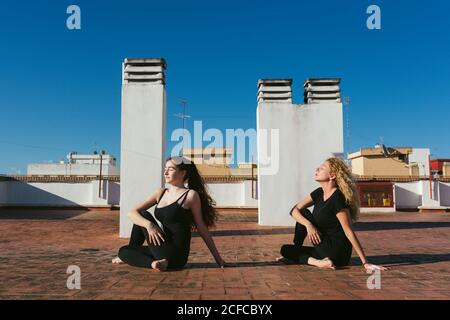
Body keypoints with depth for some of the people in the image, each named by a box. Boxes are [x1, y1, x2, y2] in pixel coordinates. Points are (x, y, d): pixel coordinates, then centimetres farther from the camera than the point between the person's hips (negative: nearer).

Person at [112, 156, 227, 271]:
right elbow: (132, 213, 2)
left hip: (176, 256, -6)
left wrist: (218, 258, -2)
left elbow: (201, 228, -3)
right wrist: (149, 225, -20)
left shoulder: (191, 195, -8)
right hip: (163, 252, 7)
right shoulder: (160, 193, 8)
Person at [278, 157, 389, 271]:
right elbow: (294, 210, 0)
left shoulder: (338, 199, -22)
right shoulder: (319, 193, 3)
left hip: (337, 253, -7)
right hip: (326, 249, 7)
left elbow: (349, 232, -22)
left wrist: (365, 263, -21)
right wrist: (308, 224, -20)